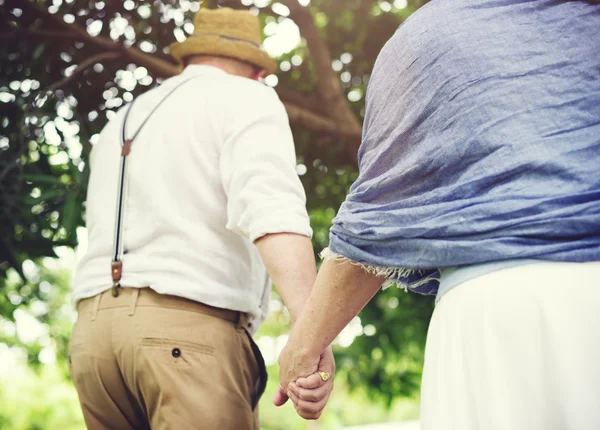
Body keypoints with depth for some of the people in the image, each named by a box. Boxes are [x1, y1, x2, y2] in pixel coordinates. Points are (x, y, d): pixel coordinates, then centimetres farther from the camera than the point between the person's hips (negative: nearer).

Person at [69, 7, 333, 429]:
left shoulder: (120, 123, 24)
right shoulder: (245, 98, 4)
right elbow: (271, 207, -17)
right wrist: (311, 327, -28)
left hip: (94, 327, 7)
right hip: (191, 329, -7)